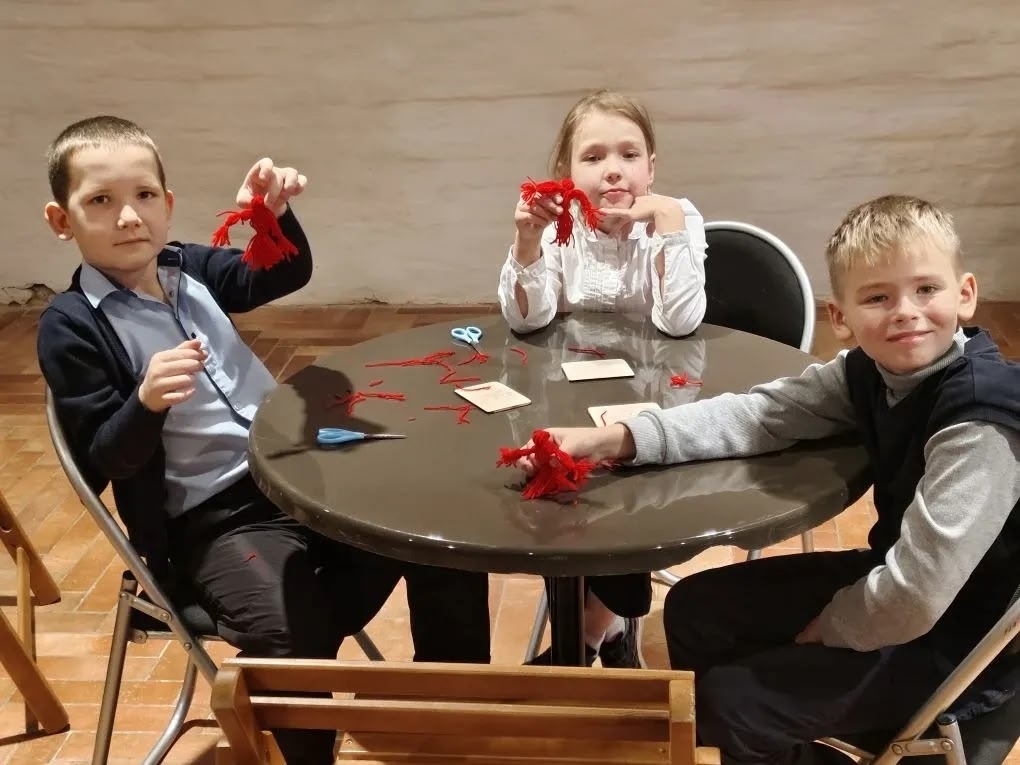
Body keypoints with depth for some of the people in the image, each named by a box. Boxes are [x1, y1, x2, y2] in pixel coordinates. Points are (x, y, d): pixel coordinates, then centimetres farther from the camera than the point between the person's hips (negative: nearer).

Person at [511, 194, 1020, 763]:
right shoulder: (872, 371, -6)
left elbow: (917, 594, -32)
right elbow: (757, 414, -11)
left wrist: (827, 628, -12)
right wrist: (611, 439, -22)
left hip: (958, 639, -8)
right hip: (893, 584, 8)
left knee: (730, 698, -7)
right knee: (695, 609, 10)